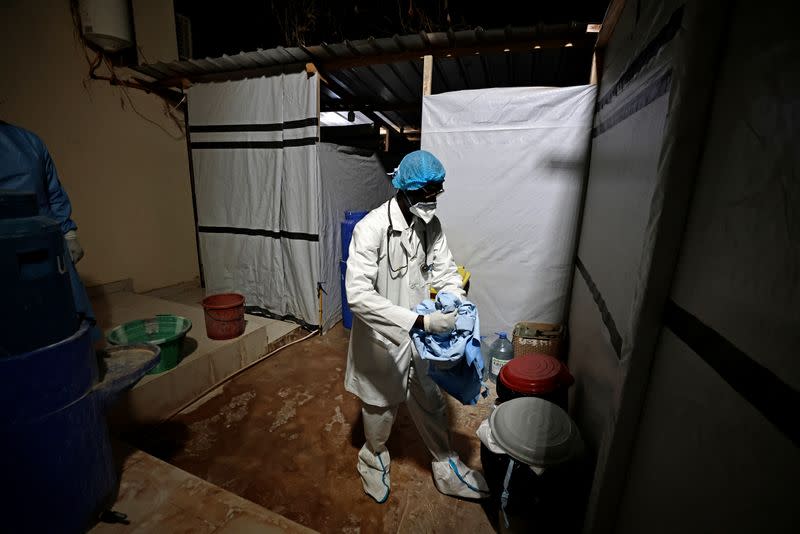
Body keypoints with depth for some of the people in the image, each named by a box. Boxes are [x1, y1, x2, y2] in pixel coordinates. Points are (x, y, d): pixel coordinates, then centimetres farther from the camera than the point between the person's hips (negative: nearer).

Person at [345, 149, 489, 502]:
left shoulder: (431, 225, -5)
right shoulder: (371, 228, -25)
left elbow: (445, 271, 1)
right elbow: (358, 294, -31)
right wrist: (418, 321, -36)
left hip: (420, 335, 5)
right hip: (382, 339, -5)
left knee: (432, 404, 22)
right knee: (380, 406, 21)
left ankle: (446, 470, 46)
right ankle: (374, 459, 52)